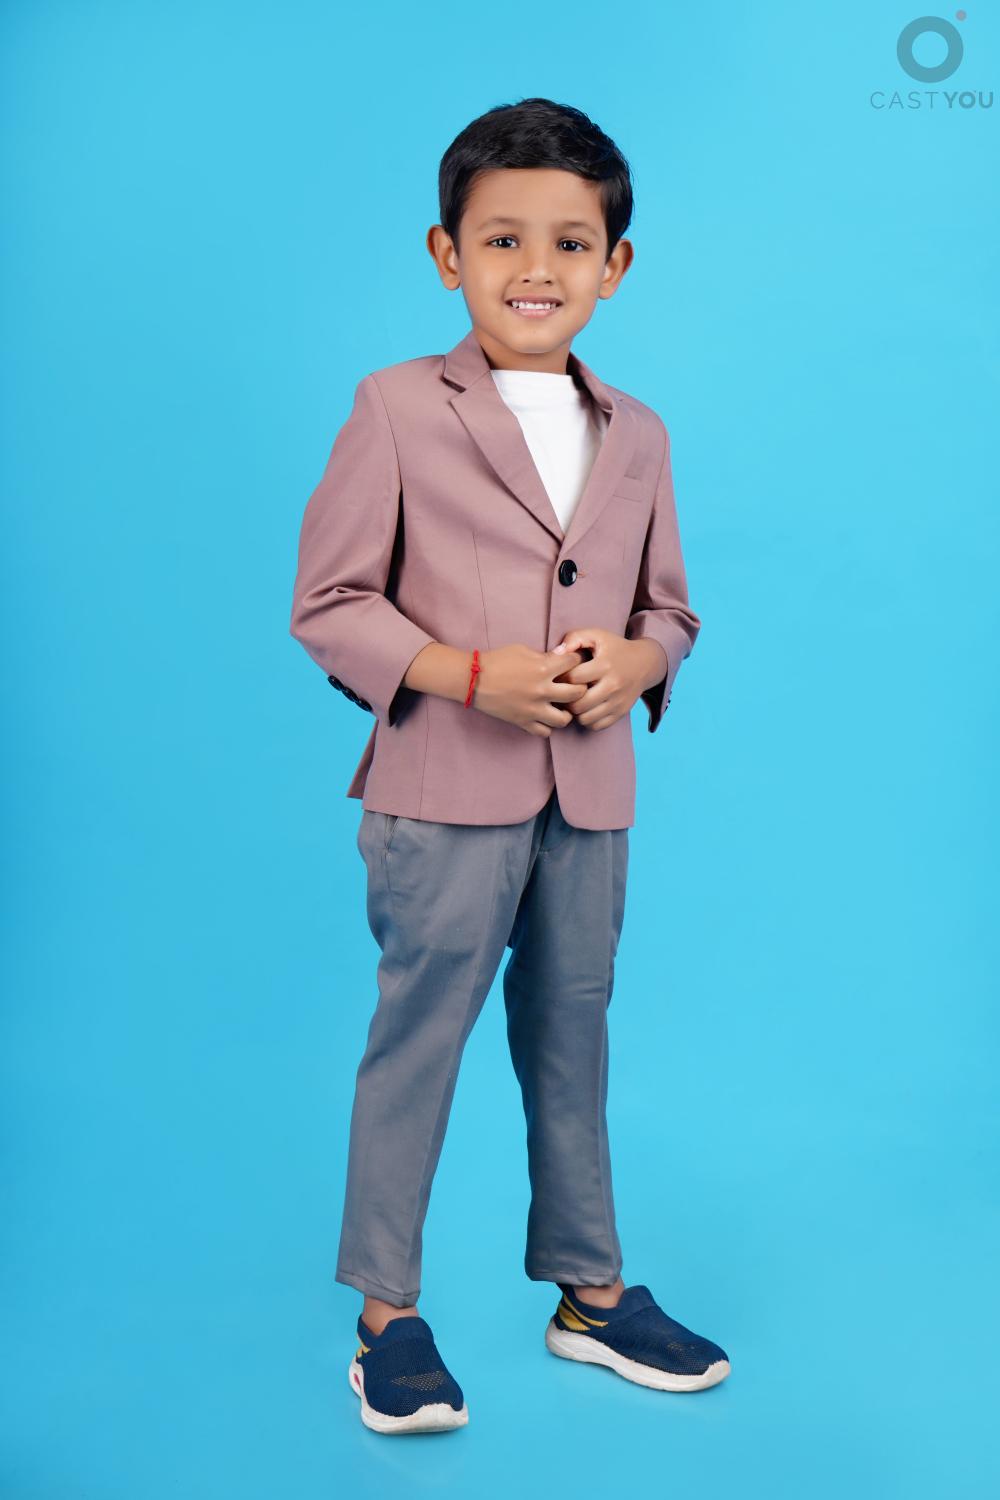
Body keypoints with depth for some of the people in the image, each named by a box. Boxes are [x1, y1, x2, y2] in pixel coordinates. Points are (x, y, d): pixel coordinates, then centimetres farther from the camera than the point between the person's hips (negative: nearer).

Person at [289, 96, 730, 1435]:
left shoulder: (637, 434, 9)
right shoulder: (397, 410, -5)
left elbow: (668, 607, 15)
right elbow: (328, 604, -6)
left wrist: (633, 660, -8)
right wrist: (468, 674, -18)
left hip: (591, 798, 5)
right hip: (443, 794, -4)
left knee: (573, 1041, 16)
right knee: (416, 1042, 5)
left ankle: (592, 1292, 32)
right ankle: (389, 1314, 21)